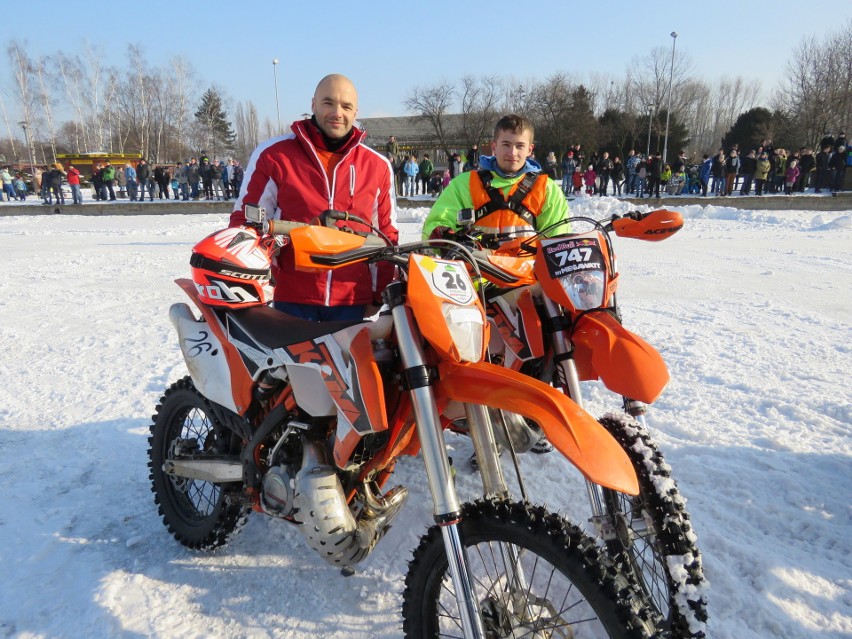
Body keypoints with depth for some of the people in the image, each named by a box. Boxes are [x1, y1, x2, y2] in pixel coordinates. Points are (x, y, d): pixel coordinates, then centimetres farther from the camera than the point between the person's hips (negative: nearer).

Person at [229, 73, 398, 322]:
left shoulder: (378, 165, 8)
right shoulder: (273, 155, 0)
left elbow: (386, 234, 12)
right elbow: (247, 221, 3)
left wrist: (380, 294, 7)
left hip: (352, 301, 2)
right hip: (291, 299, -2)